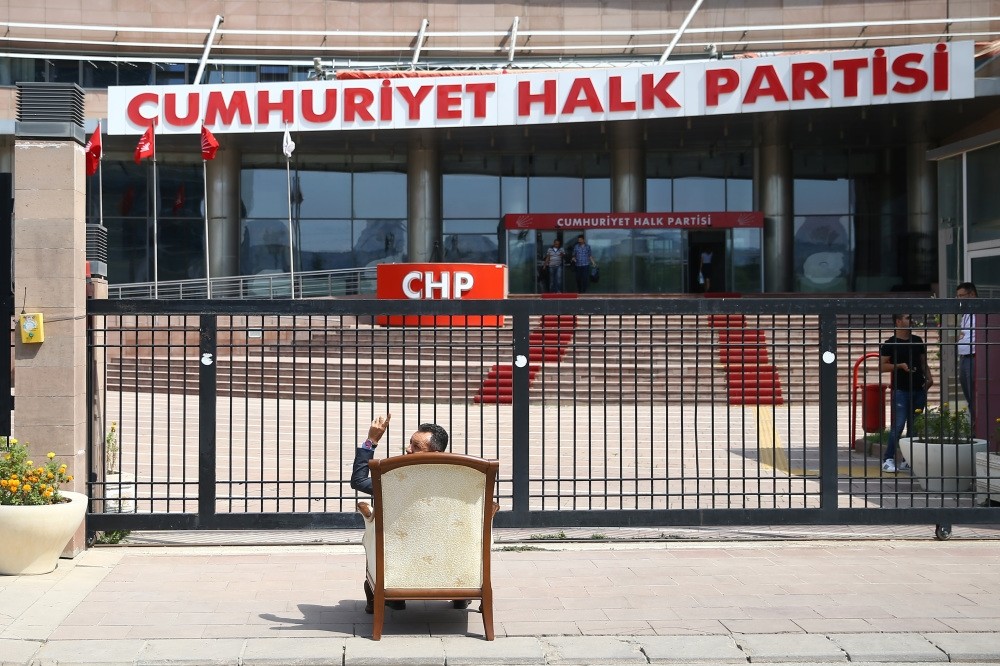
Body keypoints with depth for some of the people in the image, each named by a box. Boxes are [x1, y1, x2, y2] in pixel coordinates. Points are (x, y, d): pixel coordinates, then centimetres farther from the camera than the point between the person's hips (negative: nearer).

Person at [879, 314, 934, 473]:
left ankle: (908, 460, 14)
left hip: (919, 389, 5)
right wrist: (899, 366, -18)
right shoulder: (890, 343, -3)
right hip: (900, 390, -5)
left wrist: (928, 377, 4)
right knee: (897, 425, -11)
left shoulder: (918, 341, 14)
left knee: (914, 426, 7)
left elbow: (923, 363, 20)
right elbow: (882, 366, -5)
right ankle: (888, 460, -6)